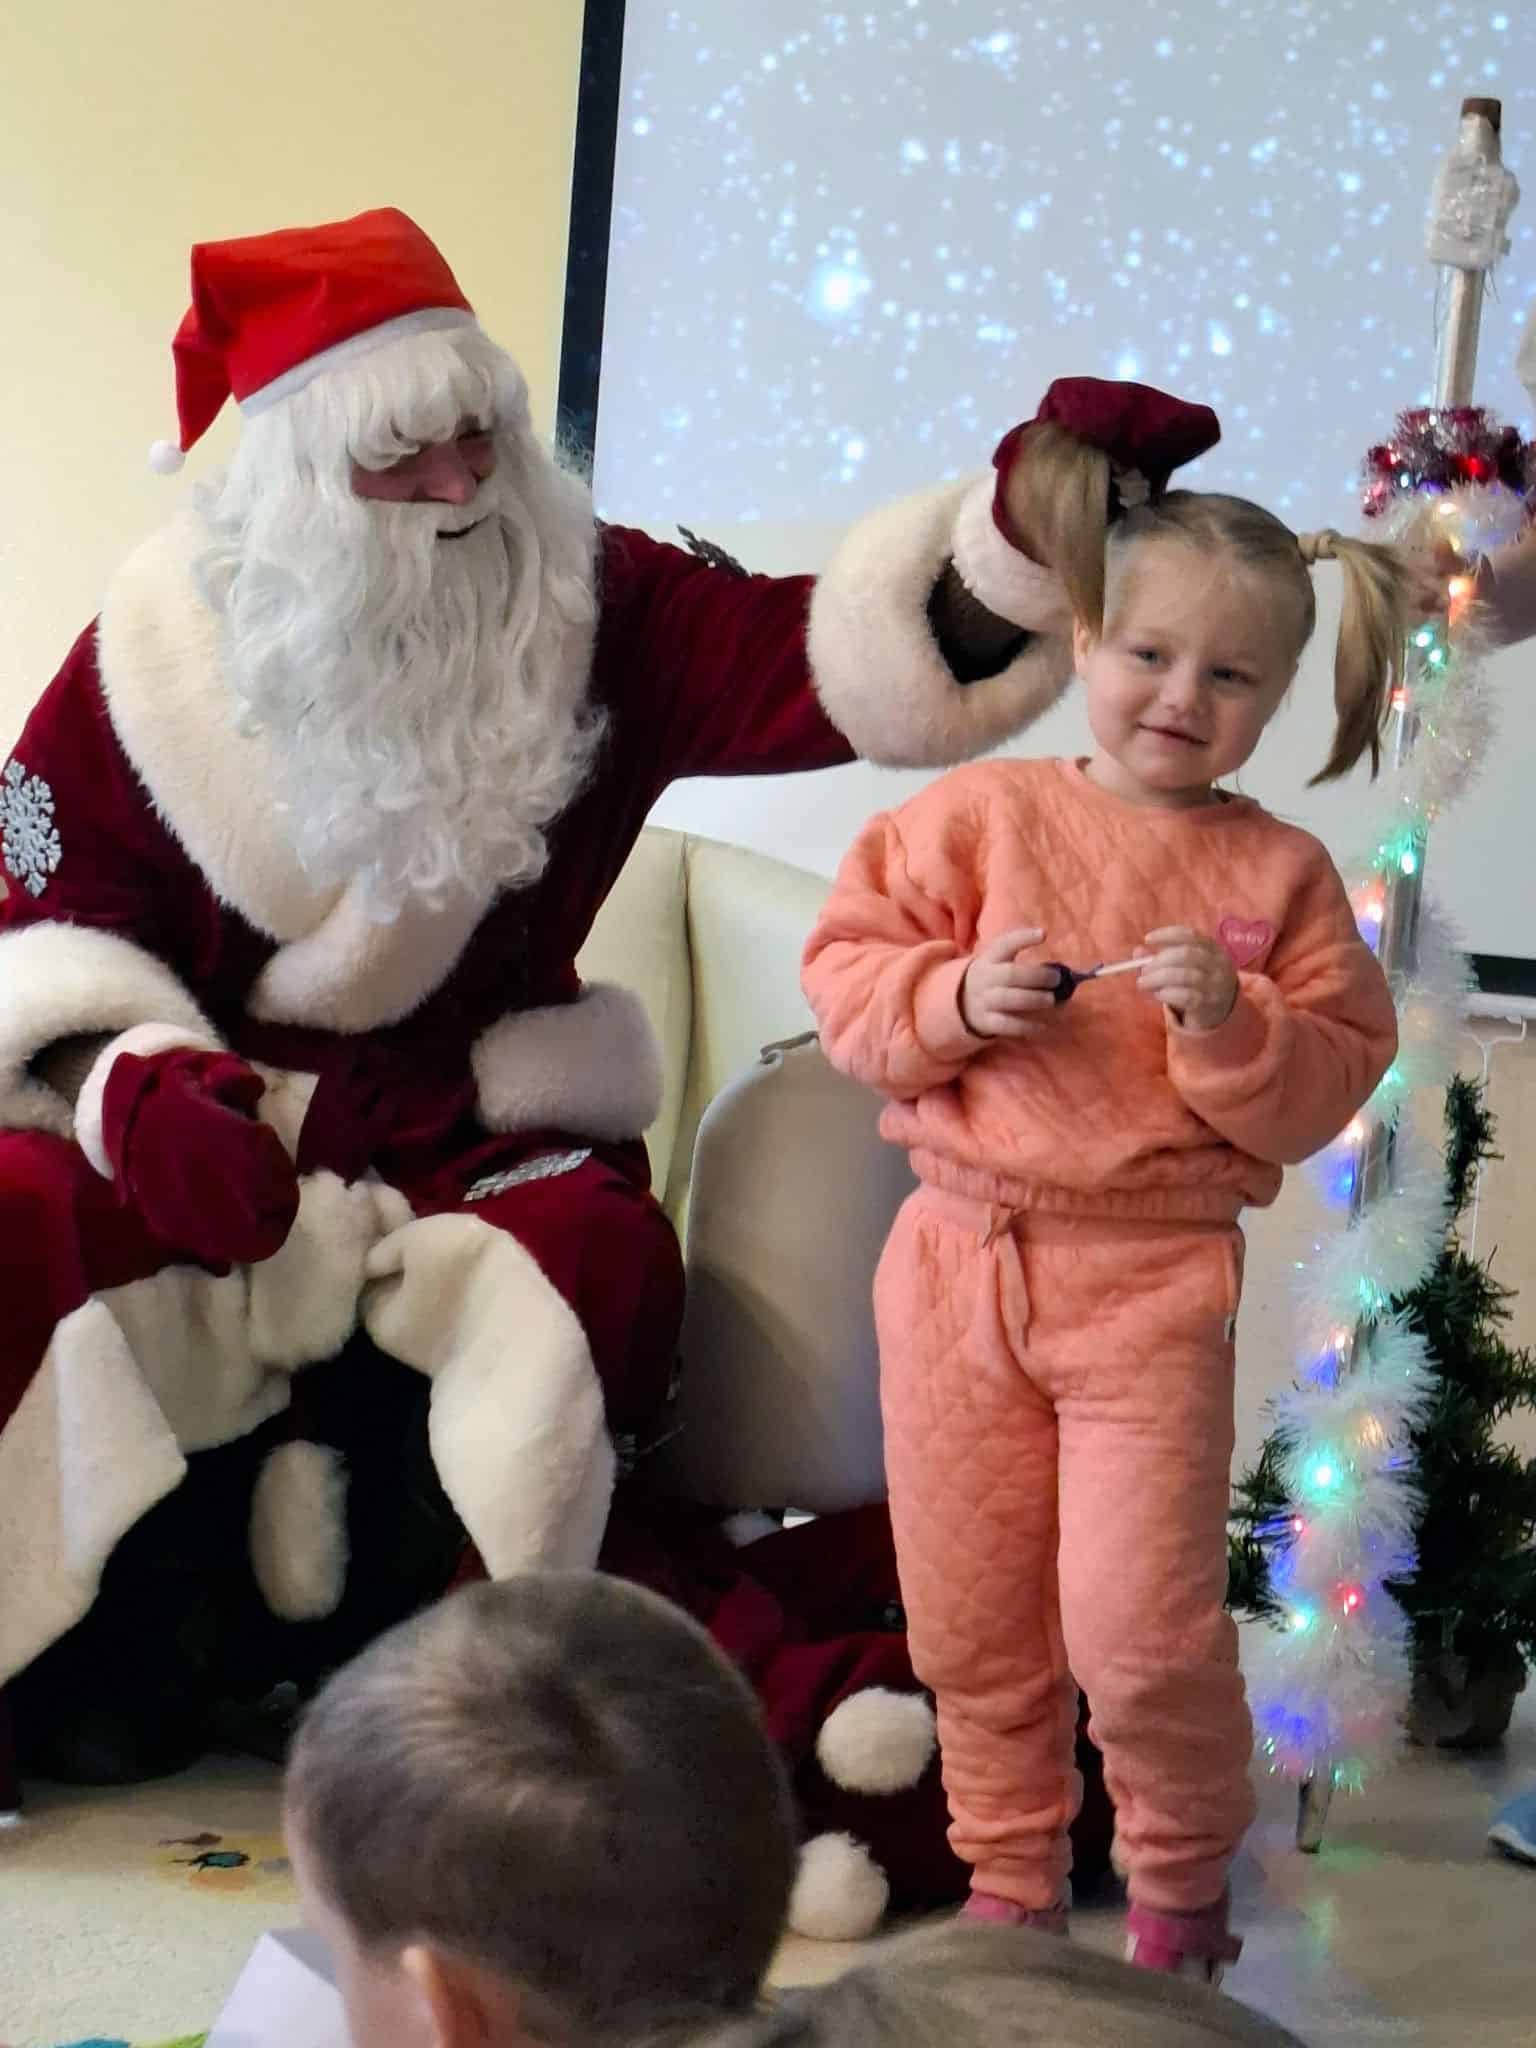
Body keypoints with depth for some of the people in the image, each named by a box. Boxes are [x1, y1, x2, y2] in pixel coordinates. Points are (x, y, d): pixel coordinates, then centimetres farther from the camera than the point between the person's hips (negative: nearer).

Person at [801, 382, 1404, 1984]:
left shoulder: (1278, 873, 1)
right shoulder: (980, 814, 1)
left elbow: (1328, 1089, 0)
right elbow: (844, 972, 1)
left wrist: (1231, 1028, -17)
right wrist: (956, 996, -15)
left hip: (1154, 1278, -2)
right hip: (962, 1254, 2)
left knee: (1140, 1625, -6)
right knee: (971, 1621, 11)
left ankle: (1182, 1882, 21)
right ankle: (1010, 1880, 32)